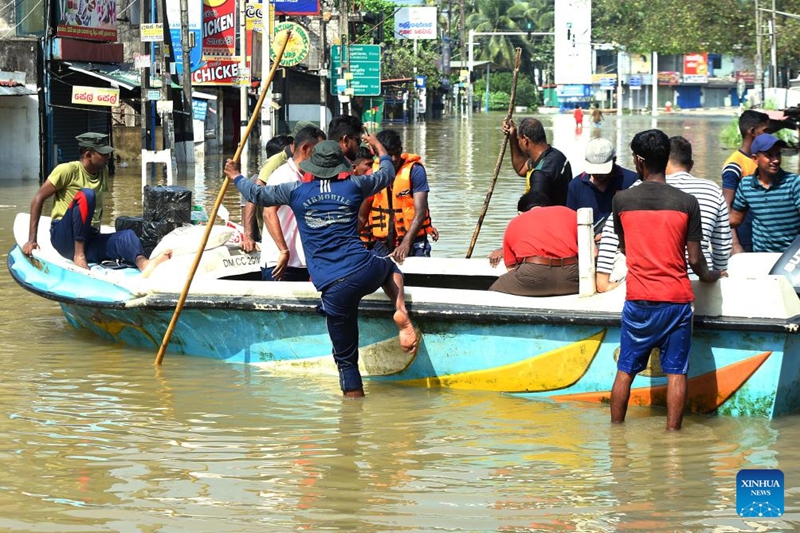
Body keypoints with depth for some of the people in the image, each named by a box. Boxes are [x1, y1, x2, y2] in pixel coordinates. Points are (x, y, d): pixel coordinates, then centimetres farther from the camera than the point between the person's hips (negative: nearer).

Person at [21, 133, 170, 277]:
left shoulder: (103, 172, 14)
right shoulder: (68, 170, -5)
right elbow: (39, 198, -6)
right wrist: (32, 240, -10)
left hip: (90, 239, 5)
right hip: (64, 237, -5)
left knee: (127, 235, -25)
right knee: (86, 195, -29)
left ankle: (143, 263, -60)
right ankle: (78, 255, -31)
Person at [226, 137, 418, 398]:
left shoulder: (296, 191, 6)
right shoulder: (353, 185, 9)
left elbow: (257, 194, 20)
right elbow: (387, 174, 28)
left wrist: (236, 176, 40)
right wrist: (379, 146, 48)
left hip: (334, 289, -1)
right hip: (364, 271, 1)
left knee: (346, 359, 8)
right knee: (390, 268, 37)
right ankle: (401, 312, 10)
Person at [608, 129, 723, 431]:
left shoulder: (622, 200, -3)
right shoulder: (686, 202, -6)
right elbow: (695, 259, -3)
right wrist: (708, 276, 19)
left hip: (638, 299, 1)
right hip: (677, 297, -1)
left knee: (626, 370, 10)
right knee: (676, 372, 4)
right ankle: (672, 433, 2)